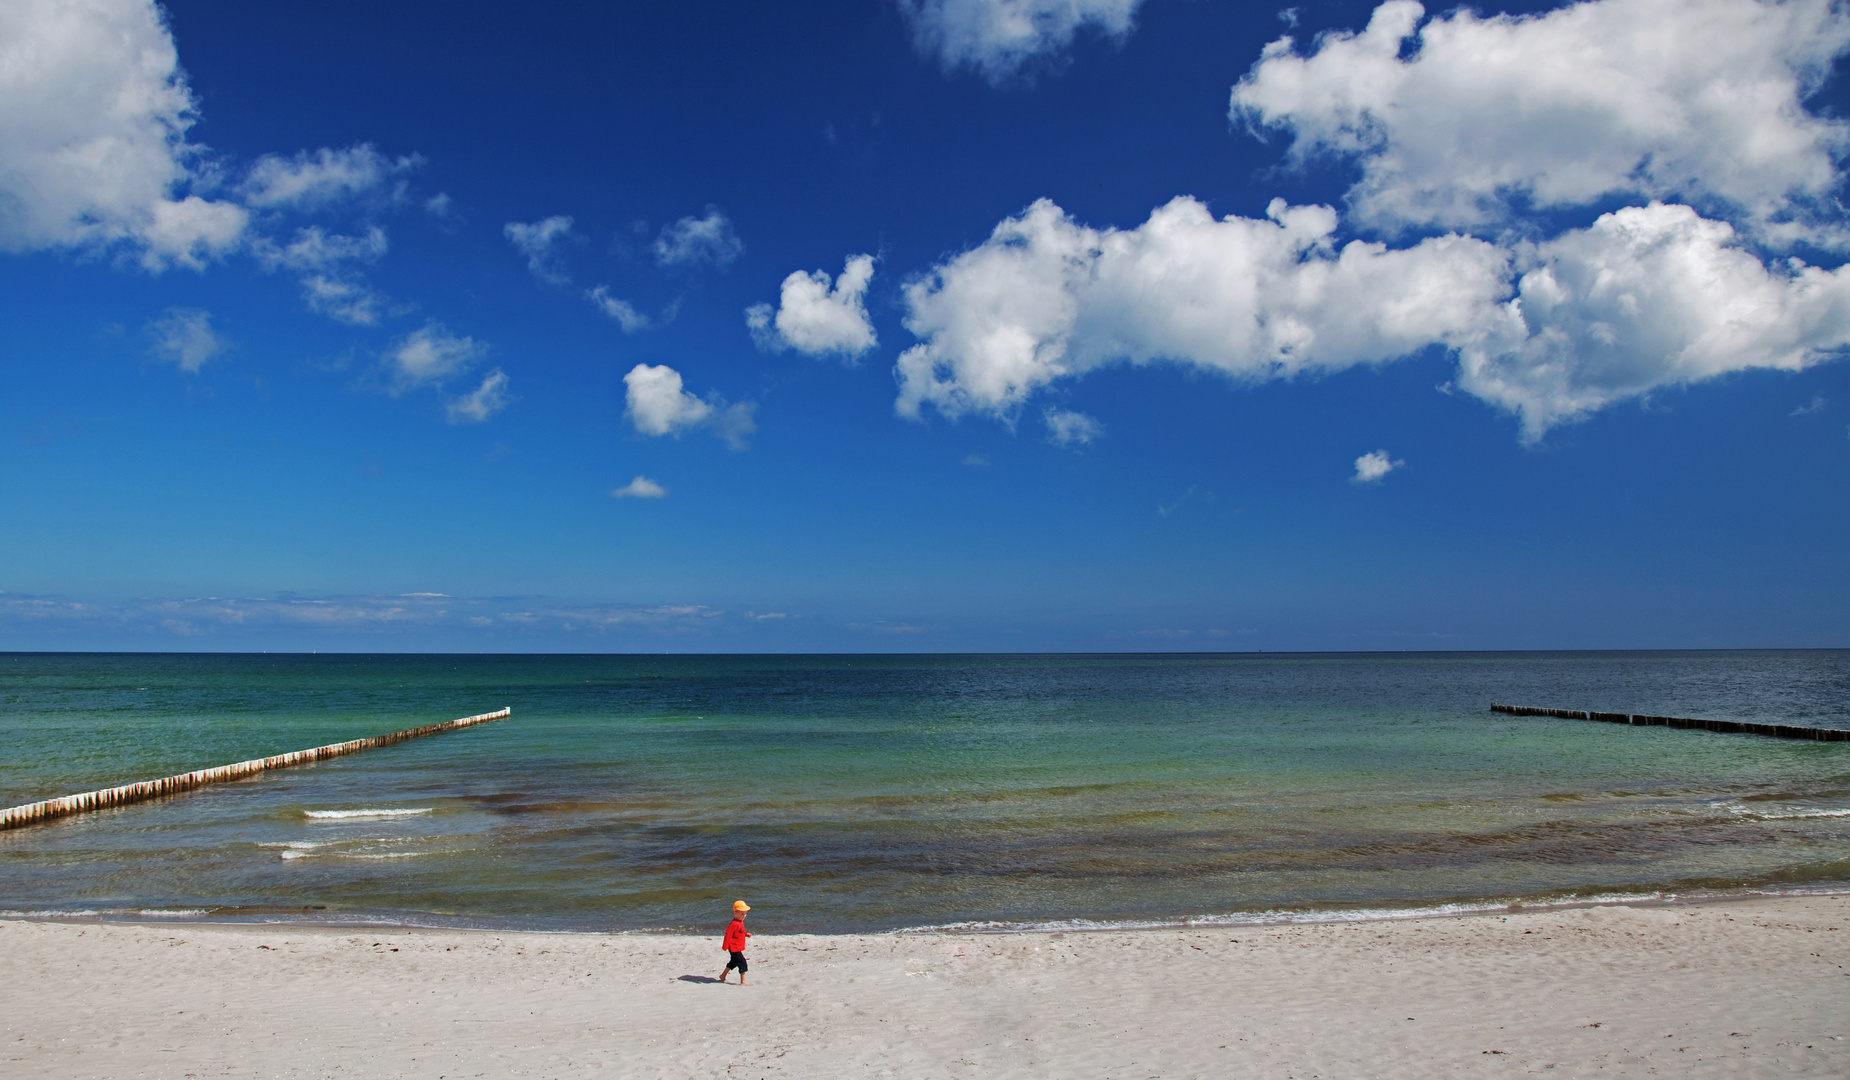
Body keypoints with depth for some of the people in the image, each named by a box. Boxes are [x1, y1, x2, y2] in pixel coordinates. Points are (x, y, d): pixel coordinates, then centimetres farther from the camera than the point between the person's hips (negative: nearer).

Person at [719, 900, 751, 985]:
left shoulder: (740, 922, 8)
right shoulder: (734, 924, -24)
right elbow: (728, 935, -24)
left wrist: (746, 934, 9)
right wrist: (725, 946, -23)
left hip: (739, 947, 10)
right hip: (735, 948, -10)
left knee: (734, 962, 22)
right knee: (742, 963, -8)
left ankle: (723, 975, 37)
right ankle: (743, 981, 0)